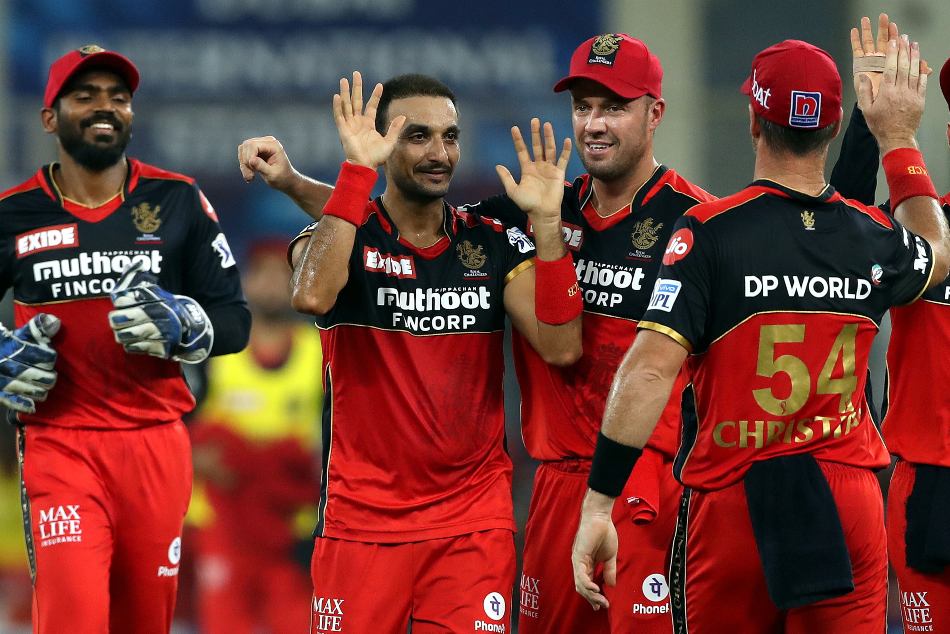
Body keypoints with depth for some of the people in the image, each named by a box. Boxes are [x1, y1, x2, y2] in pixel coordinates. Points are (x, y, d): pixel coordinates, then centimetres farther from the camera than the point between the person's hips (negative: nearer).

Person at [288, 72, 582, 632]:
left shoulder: (494, 245, 7)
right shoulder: (344, 237, -1)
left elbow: (561, 348, -5)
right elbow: (312, 295, -26)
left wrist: (546, 224, -13)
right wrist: (357, 171, -26)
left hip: (473, 522, 2)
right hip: (362, 518, -2)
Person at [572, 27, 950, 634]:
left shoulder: (711, 233, -10)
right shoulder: (873, 241, 3)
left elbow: (650, 371, -17)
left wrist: (597, 505, -16)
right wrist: (900, 139, 39)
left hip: (731, 500, -3)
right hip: (847, 504, 3)